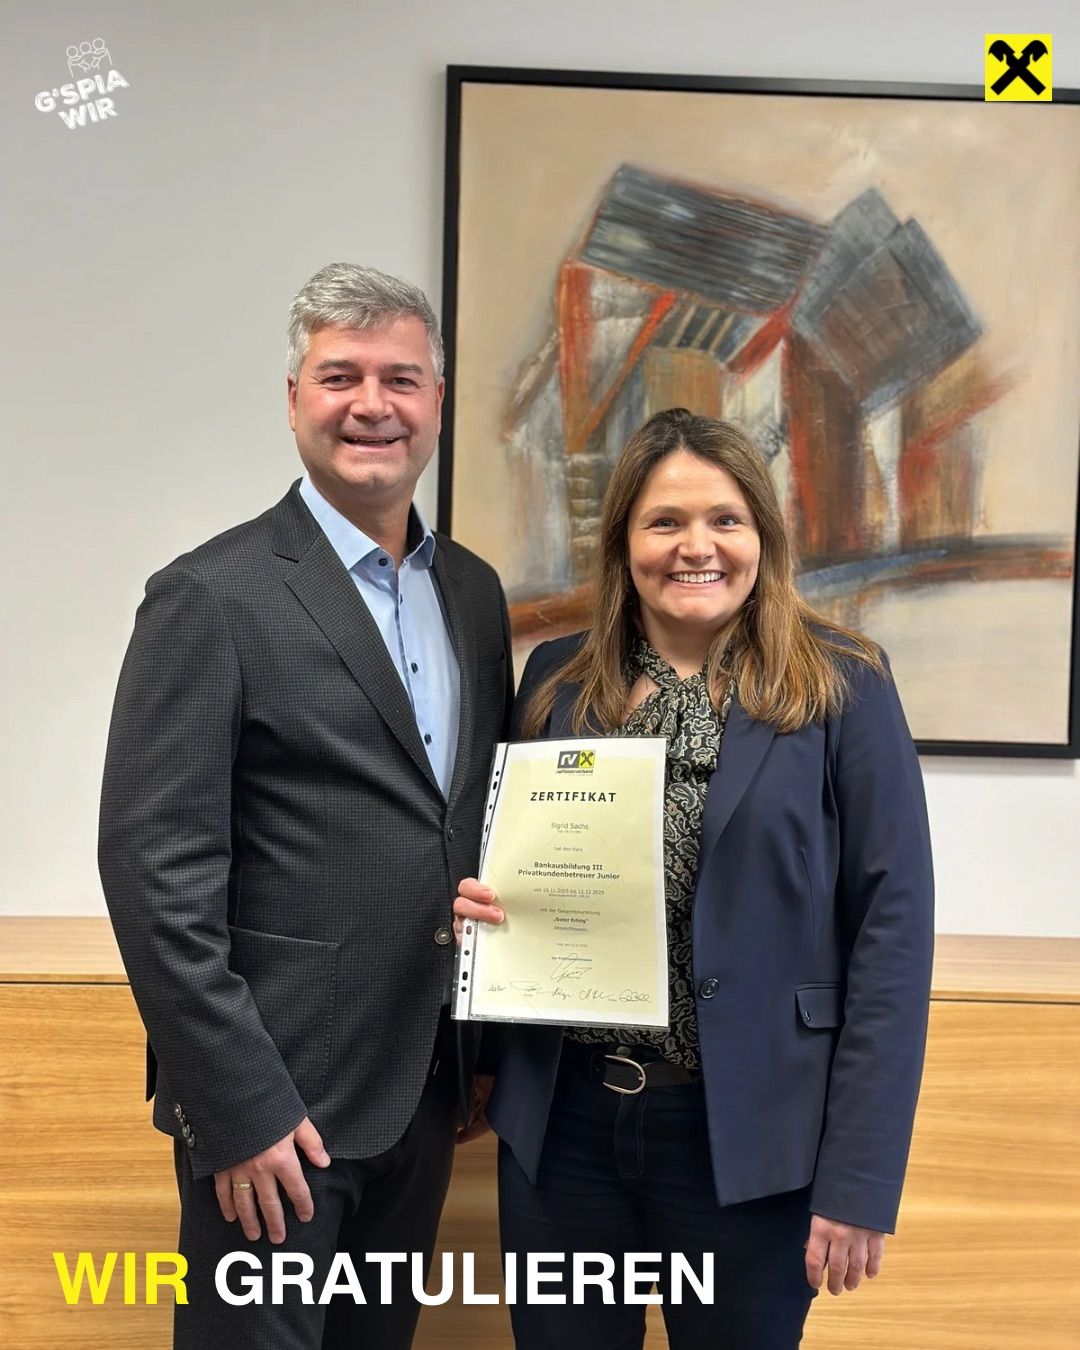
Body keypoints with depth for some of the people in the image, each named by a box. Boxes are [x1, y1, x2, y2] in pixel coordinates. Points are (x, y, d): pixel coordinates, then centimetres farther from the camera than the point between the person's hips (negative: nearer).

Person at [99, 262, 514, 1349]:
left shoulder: (474, 591, 6)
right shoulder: (211, 598, -14)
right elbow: (154, 870, -16)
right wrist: (236, 1106, -17)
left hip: (426, 1086, 6)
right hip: (275, 1103, -6)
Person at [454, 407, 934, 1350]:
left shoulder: (841, 688, -7)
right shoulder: (558, 679, 3)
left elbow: (892, 929, -9)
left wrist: (860, 1178, -11)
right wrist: (479, 903, -9)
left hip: (748, 1130, -3)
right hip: (562, 1118, 3)